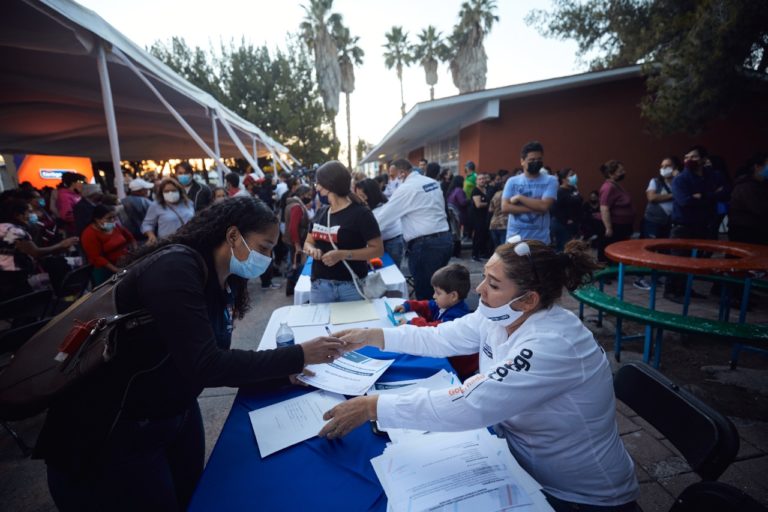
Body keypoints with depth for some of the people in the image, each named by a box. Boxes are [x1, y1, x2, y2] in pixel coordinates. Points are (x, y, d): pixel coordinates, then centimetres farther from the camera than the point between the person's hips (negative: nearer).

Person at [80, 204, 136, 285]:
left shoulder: (115, 226, 8)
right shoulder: (90, 235, -10)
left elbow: (130, 237, 24)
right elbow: (97, 258, -17)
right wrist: (117, 270, -26)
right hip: (106, 270, -6)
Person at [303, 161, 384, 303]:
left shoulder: (360, 213, -10)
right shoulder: (320, 213, 8)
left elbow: (378, 249, -13)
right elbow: (308, 242, 17)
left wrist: (343, 255, -23)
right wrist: (312, 249, -7)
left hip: (351, 286, -5)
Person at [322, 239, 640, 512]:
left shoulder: (553, 347, -35)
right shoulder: (499, 316, -11)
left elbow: (467, 406, -38)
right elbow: (440, 338, -1)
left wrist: (372, 407, -33)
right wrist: (371, 336, -6)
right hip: (523, 461, 6)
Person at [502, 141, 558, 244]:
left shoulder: (550, 181, 1)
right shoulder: (512, 181, 4)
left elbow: (544, 206, -14)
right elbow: (505, 207, -8)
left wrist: (519, 197, -10)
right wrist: (534, 208, -13)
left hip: (540, 239, 0)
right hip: (515, 237, 1)